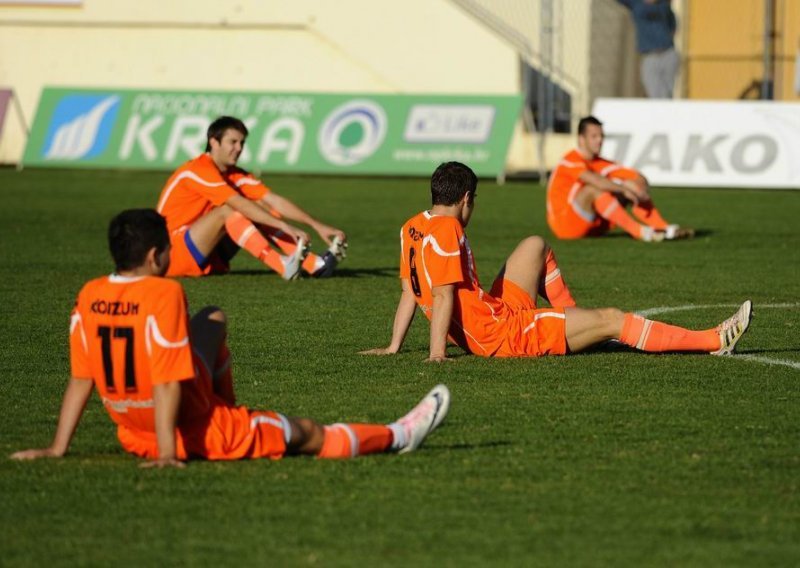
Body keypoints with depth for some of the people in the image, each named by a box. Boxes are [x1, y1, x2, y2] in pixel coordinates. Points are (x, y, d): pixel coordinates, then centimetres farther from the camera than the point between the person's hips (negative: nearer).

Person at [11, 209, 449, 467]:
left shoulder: (89, 296, -5)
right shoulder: (163, 294, -23)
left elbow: (80, 380, -2)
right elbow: (167, 384, -25)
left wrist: (58, 449, 2)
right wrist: (167, 454, -25)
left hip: (133, 435, 7)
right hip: (198, 434, -7)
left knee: (212, 321, 23)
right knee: (306, 434, 14)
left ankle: (228, 409, 37)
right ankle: (398, 436, 32)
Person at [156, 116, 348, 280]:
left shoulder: (236, 175, 7)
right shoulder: (199, 170, -18)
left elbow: (275, 201, -1)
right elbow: (240, 204, -29)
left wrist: (317, 225, -11)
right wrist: (284, 227, -34)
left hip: (208, 260, 8)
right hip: (173, 253, -8)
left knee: (259, 207, -5)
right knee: (228, 210, -27)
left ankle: (314, 264, -19)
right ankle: (283, 266, -39)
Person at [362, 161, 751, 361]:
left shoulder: (412, 229, 7)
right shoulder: (447, 230, -19)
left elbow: (409, 292, 10)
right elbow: (444, 295, -24)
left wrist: (394, 347, 14)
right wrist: (437, 351, -27)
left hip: (494, 314, 10)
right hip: (503, 334, -10)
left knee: (535, 246, 24)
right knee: (613, 320, -6)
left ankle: (573, 320, 31)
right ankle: (715, 341, -3)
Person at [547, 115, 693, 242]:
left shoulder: (600, 163, 10)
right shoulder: (571, 161, -14)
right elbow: (594, 180, -32)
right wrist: (624, 189, -35)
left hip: (593, 226, 8)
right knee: (594, 189, -34)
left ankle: (665, 228, -14)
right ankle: (639, 231, -41)